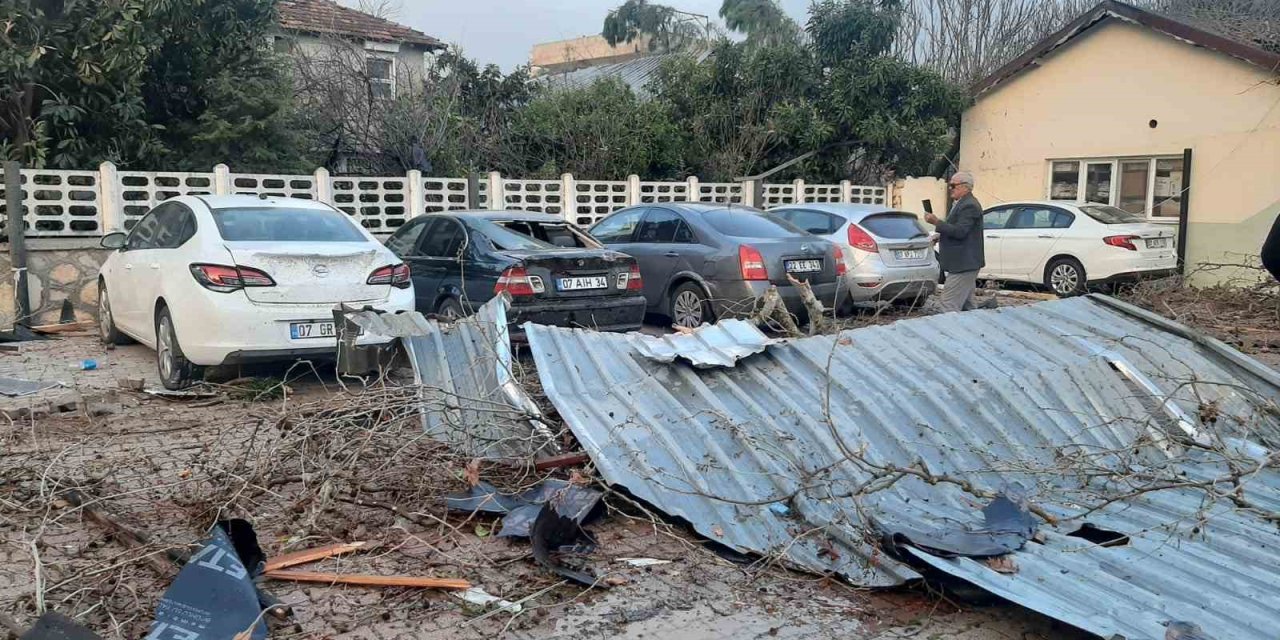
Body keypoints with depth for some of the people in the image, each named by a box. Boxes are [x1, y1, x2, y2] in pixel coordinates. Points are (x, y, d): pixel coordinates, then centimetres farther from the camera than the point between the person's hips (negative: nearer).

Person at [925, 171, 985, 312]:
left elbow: (959, 231, -25)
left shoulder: (969, 206, -16)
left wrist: (936, 222, -24)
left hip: (963, 265, -11)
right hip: (964, 264, 11)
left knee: (948, 305, -14)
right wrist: (940, 236, 14)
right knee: (967, 305, 15)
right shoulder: (962, 204, 18)